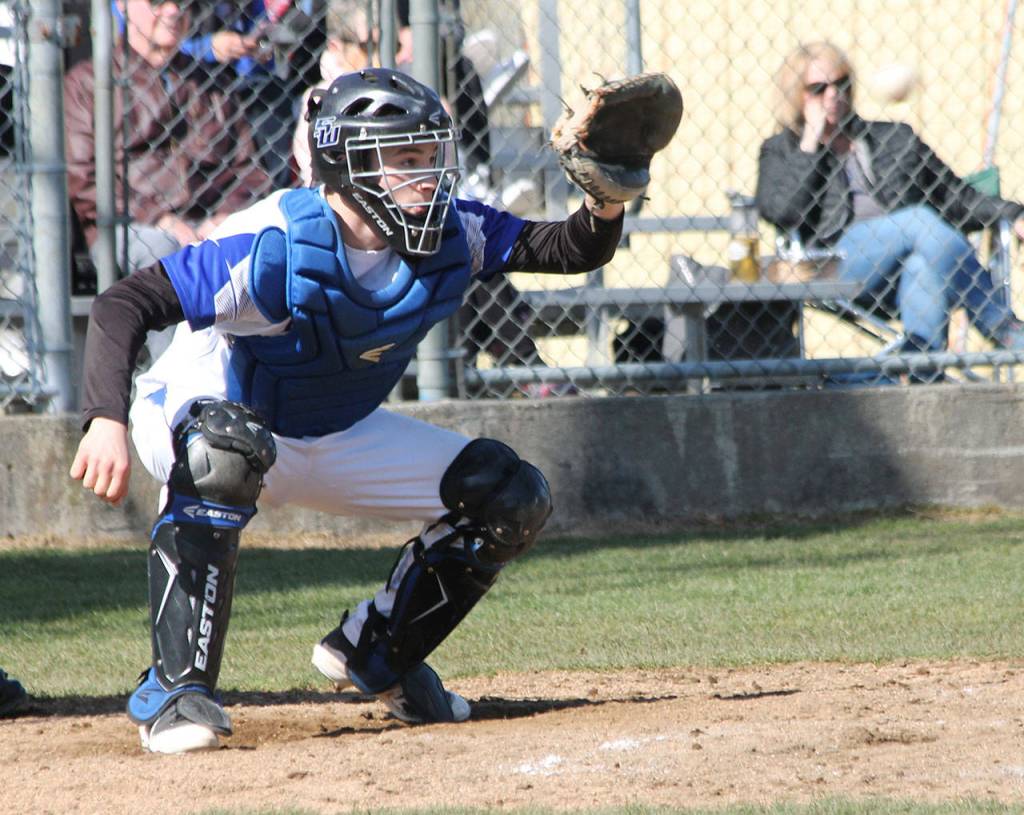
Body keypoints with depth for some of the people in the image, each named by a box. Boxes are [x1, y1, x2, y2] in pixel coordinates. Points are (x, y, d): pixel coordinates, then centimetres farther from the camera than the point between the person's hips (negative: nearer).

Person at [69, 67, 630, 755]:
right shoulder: (275, 245, -32)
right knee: (226, 450, -44)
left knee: (513, 498, -3)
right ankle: (175, 690, -37)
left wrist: (605, 204, -34)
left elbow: (573, 250, -10)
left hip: (340, 440, 7)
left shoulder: (451, 236, -14)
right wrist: (107, 421, -51)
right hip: (194, 409, -6)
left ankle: (378, 652, 18)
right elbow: (123, 305, -36)